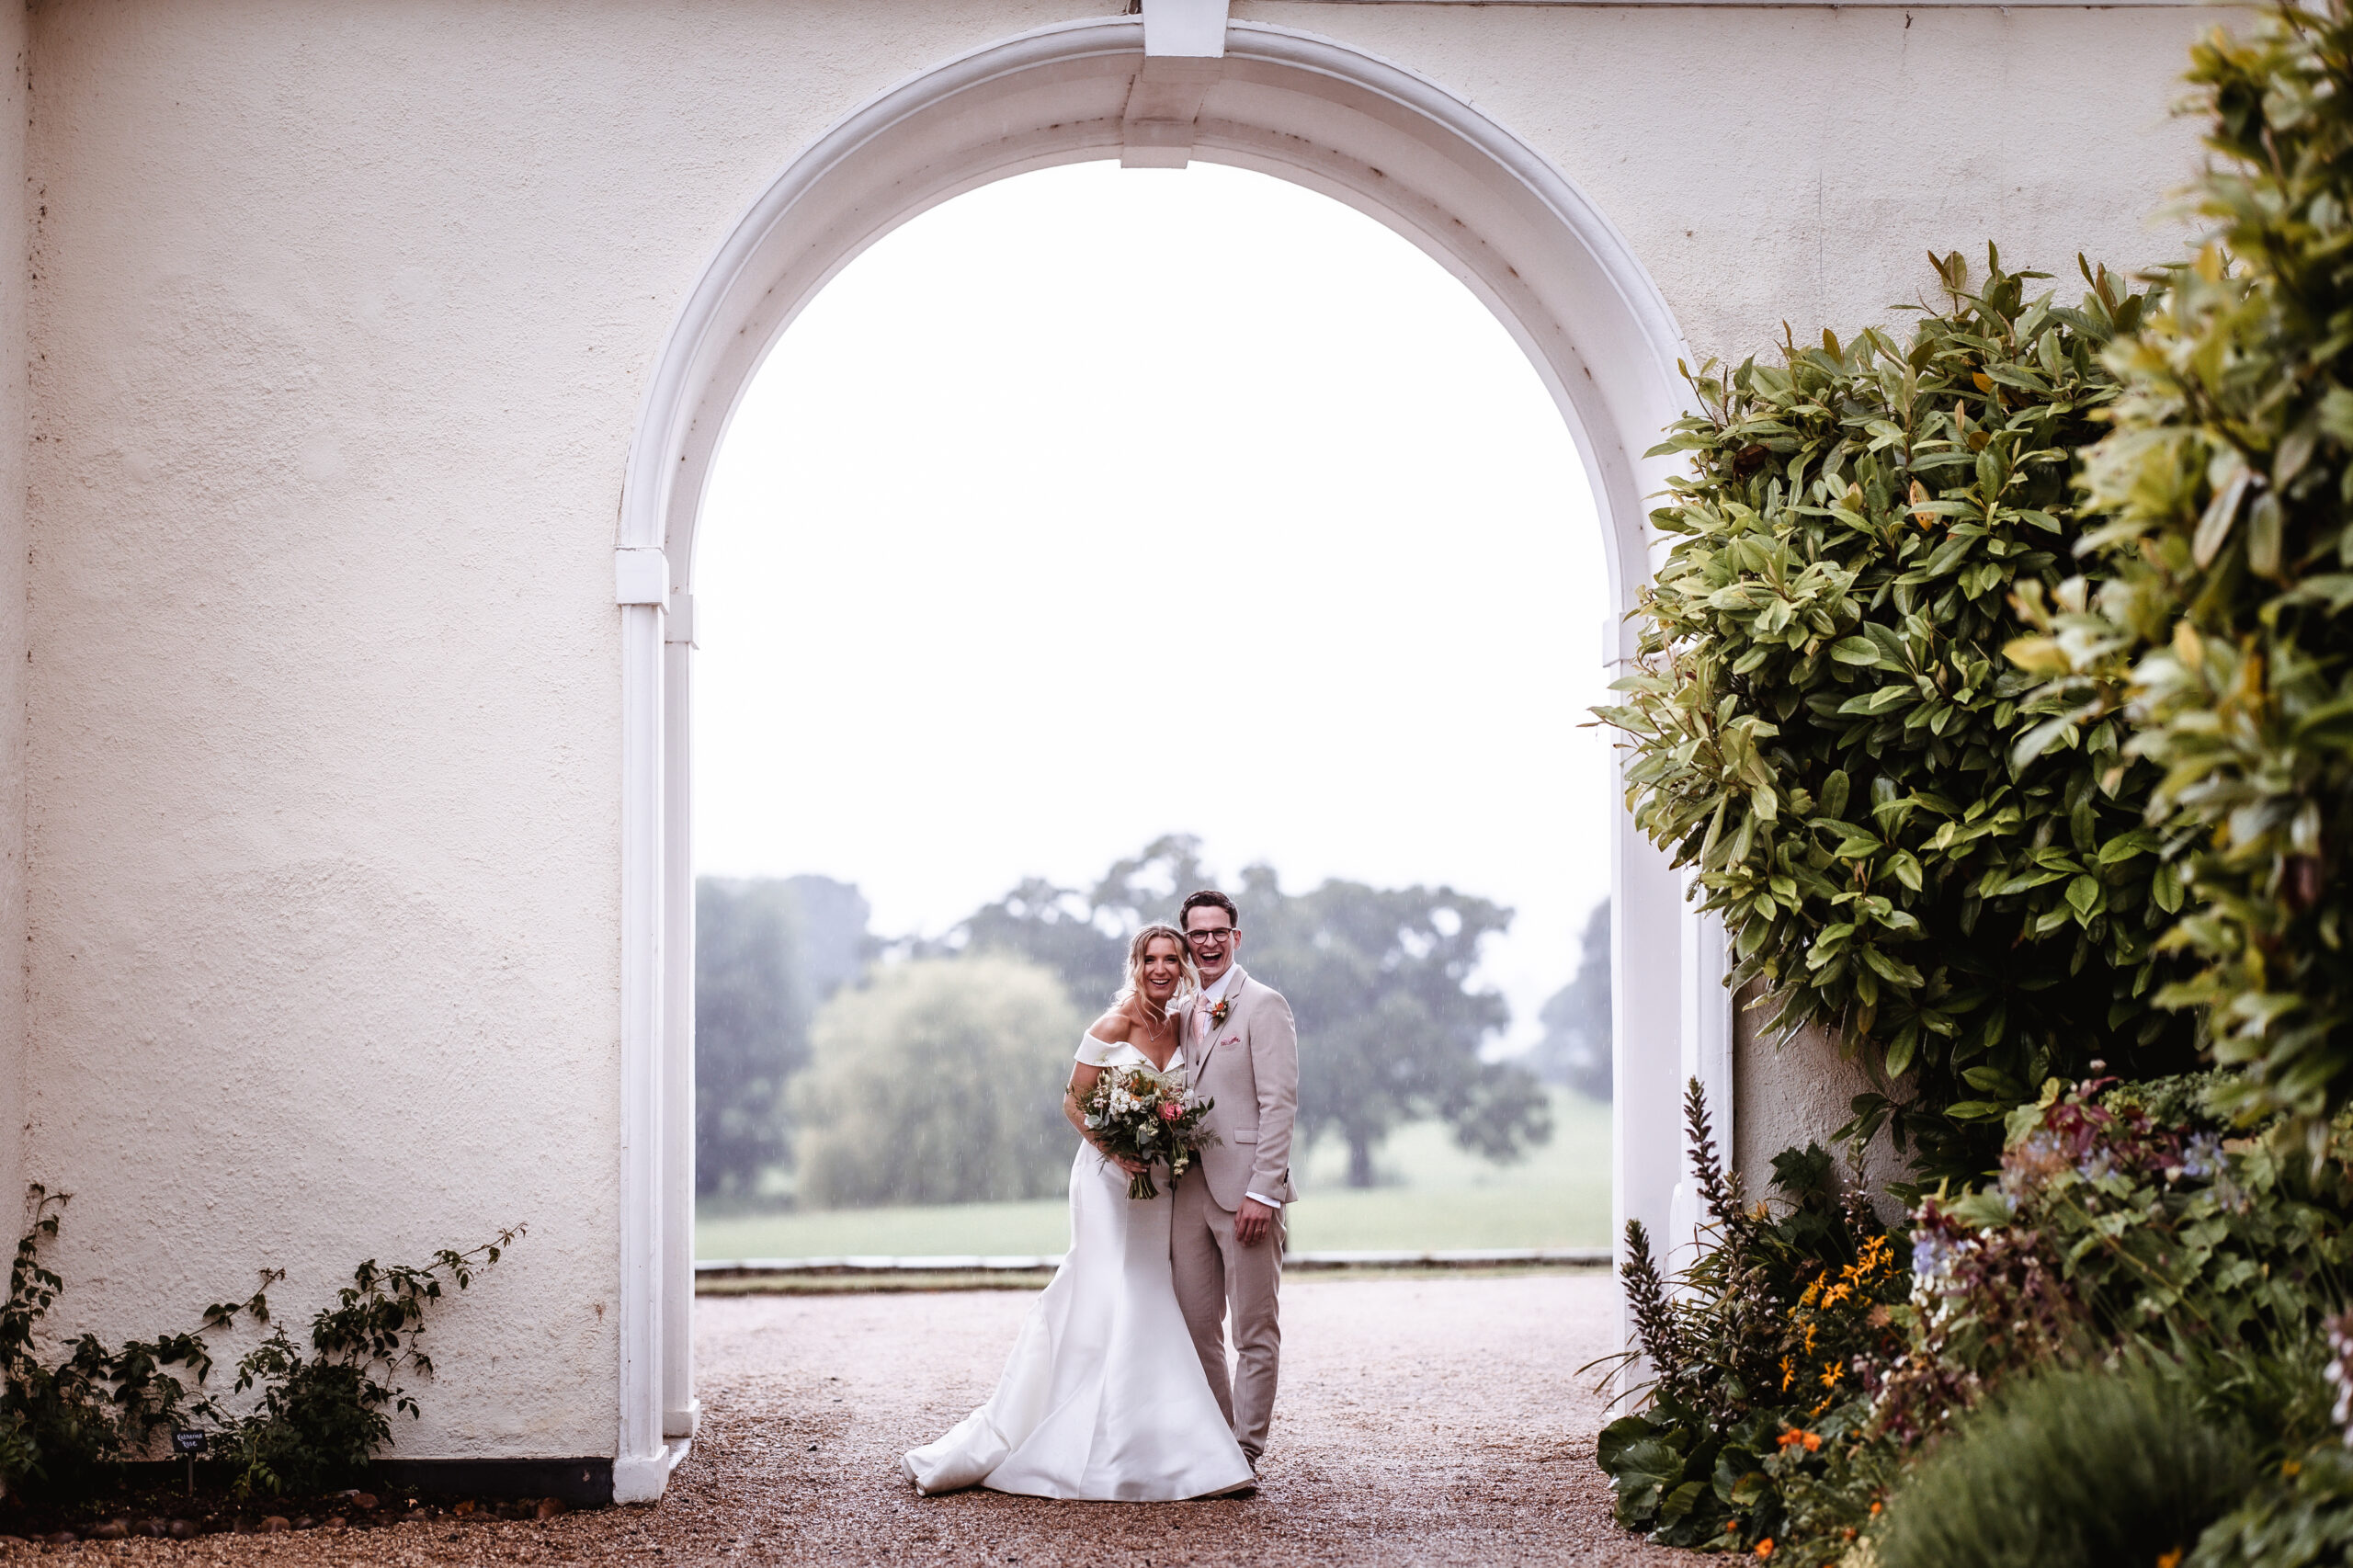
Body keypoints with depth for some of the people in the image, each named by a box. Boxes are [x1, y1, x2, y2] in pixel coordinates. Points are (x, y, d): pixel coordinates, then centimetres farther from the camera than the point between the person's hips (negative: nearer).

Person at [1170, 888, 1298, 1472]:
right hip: (1188, 1192, 7)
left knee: (1254, 1332, 0)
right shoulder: (1182, 1012, 16)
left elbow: (1280, 1103, -11)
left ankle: (1244, 1454, 4)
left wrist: (1263, 1192, -17)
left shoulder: (1264, 1005, -5)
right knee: (1196, 1328, 10)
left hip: (1244, 1193, -7)